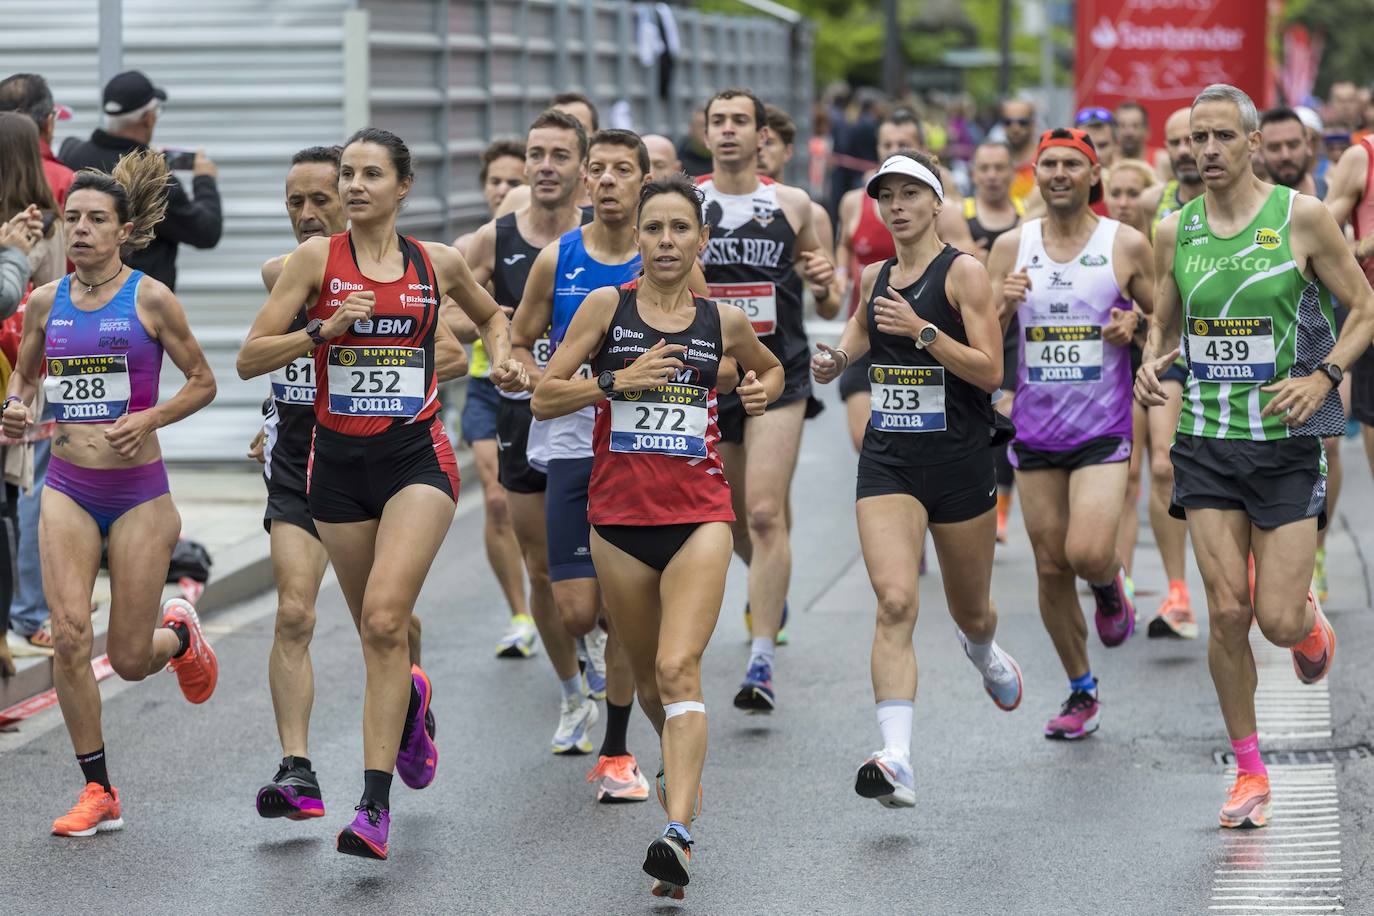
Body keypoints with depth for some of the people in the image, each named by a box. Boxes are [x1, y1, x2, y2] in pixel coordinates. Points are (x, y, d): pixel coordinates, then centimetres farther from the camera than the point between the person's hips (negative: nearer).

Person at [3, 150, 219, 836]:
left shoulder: (149, 299, -7)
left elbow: (203, 382, 1)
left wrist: (148, 418, -15)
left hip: (138, 491, -2)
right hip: (67, 488, 2)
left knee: (129, 660, 2)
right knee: (69, 634, -14)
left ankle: (179, 632, 41)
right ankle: (99, 792, -1)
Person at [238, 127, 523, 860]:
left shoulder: (438, 264, 4)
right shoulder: (316, 258, -1)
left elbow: (491, 314, 25)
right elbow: (248, 359, -5)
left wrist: (501, 355, 5)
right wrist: (325, 329, -18)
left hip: (417, 455, -2)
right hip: (338, 461, 2)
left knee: (384, 617, -19)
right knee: (375, 630, 13)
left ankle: (375, 803, -18)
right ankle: (410, 698, 50)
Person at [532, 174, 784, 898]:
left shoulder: (722, 321, 6)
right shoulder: (606, 307, 2)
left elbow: (770, 366, 28)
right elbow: (544, 397, 0)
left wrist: (763, 390, 6)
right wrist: (619, 379, -13)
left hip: (700, 515, -1)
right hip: (620, 517, 1)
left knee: (678, 668, -18)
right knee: (646, 677, 14)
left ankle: (678, 832, -29)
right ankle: (679, 763, 47)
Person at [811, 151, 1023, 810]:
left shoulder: (963, 273, -7)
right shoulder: (875, 276, 9)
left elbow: (990, 371, -14)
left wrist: (923, 331, -23)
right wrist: (837, 358, 10)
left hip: (960, 459, -3)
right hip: (888, 459, 3)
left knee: (970, 610, 16)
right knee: (895, 603, -17)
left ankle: (984, 652, 56)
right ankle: (896, 761, -27)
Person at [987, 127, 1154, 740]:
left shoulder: (1126, 246, -1)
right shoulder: (1012, 247, 4)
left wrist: (1135, 323, -12)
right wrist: (1004, 305, -14)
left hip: (1103, 429, -3)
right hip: (1034, 429, 3)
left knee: (1087, 553, -19)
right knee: (1050, 566, 5)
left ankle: (1111, 585, 19)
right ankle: (1081, 694, 21)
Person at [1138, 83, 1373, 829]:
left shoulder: (1301, 218, -6)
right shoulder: (1174, 232, 4)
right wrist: (1150, 366, -5)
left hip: (1287, 443, -2)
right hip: (1207, 441, 2)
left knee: (1279, 621, -6)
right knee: (1227, 612, -4)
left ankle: (1311, 617, 33)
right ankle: (1249, 773, 10)